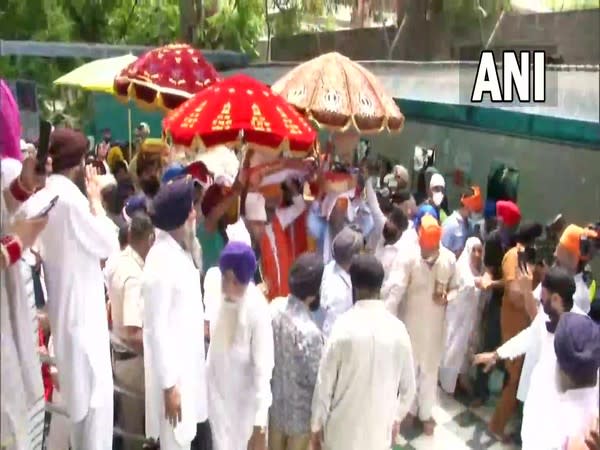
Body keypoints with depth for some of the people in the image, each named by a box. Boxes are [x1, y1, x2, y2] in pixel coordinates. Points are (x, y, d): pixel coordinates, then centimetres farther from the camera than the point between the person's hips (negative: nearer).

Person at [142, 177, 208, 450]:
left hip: (187, 367, 8)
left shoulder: (181, 251, 4)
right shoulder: (160, 262, -23)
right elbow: (156, 330, -22)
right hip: (172, 373, -8)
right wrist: (168, 386, -19)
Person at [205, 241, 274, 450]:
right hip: (217, 388, 5)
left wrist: (260, 422, -29)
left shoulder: (258, 310, -30)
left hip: (246, 396, -4)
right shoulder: (213, 283, -16)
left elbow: (263, 368, -28)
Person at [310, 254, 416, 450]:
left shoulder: (344, 327, -20)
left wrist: (316, 424, -1)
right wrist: (397, 417, 17)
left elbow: (325, 382, -14)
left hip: (343, 427, -2)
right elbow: (408, 385, 0)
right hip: (379, 427, 3)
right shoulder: (397, 329, -10)